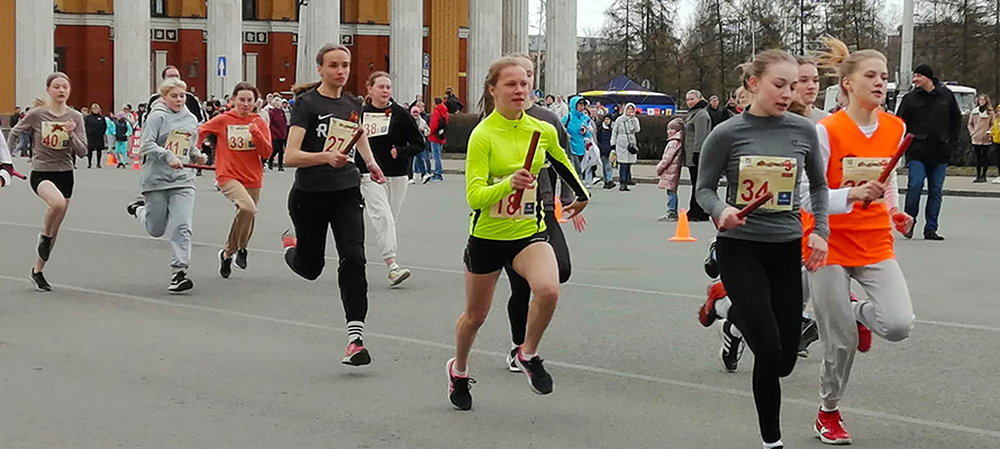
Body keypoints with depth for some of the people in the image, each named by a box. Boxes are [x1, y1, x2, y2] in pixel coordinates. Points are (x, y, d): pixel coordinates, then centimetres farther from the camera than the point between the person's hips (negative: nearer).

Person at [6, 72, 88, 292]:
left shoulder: (75, 117, 0)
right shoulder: (36, 115, -6)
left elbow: (82, 152, -3)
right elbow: (14, 133, 10)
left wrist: (71, 135, -20)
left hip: (65, 174, 4)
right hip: (41, 173, -3)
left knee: (55, 230, 8)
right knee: (57, 202, -36)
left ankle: (37, 271, 26)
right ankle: (44, 236, -7)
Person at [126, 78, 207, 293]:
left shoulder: (191, 119, 11)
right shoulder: (157, 116, -7)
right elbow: (146, 145, -14)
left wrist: (198, 156, 4)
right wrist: (168, 156, -25)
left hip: (183, 180, 3)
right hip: (157, 179, -3)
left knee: (182, 226, -12)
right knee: (156, 230, 10)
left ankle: (179, 271, -9)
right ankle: (139, 209, 43)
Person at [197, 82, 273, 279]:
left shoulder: (259, 123, 3)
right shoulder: (223, 120, -1)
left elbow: (267, 152, -4)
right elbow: (200, 131, 15)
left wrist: (256, 133, -18)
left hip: (253, 178, 4)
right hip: (229, 176, -4)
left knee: (247, 212, 10)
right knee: (248, 208, -28)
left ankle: (228, 252, 35)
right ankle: (239, 247, -8)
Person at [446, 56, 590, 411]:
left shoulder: (543, 131, -3)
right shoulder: (483, 135, -16)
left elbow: (562, 163, 21)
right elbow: (474, 197, -22)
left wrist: (581, 196, 33)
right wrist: (508, 184, -38)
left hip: (529, 232, 2)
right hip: (487, 236, -2)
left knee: (548, 290, -27)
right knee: (475, 315, 13)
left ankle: (528, 355, 1)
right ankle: (459, 370, 44)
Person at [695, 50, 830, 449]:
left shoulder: (803, 131, 1)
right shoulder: (727, 134, -7)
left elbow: (818, 185, 15)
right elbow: (704, 188, 1)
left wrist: (820, 231, 3)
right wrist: (721, 211, -20)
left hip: (787, 249, 4)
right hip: (740, 248, -4)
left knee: (785, 360, 6)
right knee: (769, 352, -14)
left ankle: (738, 312, 39)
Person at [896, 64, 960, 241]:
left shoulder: (947, 96, 7)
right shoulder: (910, 98, 2)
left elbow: (957, 119, 17)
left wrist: (952, 141, 9)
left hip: (940, 153, 2)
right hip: (917, 152, -2)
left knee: (936, 190, 4)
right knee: (915, 185, -13)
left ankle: (931, 229, 9)